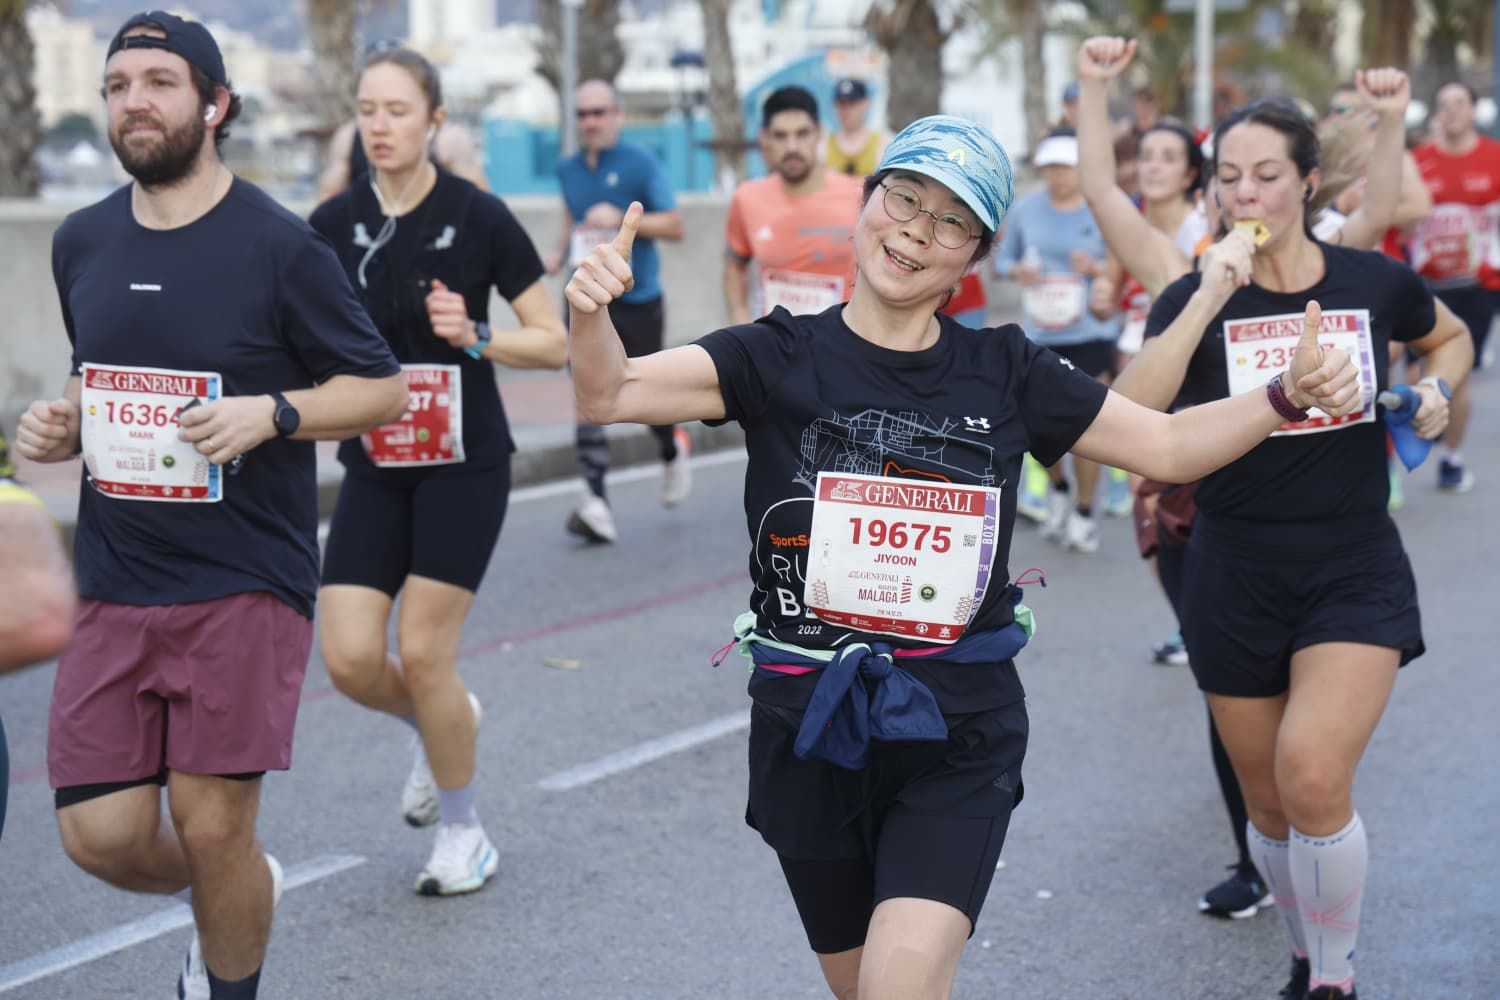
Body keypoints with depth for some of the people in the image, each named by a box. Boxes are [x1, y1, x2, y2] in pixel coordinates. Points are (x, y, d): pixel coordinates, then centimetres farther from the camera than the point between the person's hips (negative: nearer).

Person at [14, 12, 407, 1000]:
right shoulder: (82, 242, 9)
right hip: (115, 584, 5)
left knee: (212, 827, -3)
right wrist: (62, 425, 3)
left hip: (245, 584, -5)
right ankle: (237, 893, 34)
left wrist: (270, 413, -19)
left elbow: (382, 388, -4)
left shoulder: (278, 245, -8)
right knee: (101, 834, 1)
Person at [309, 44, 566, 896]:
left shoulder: (479, 216, -9)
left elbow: (556, 344, -7)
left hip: (464, 466, -4)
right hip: (374, 469, 4)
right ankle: (446, 722, 30)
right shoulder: (334, 226, 1)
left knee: (422, 655, -6)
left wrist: (474, 337, -22)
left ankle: (464, 833, 17)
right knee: (350, 659, -5)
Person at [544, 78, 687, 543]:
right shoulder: (569, 169, 7)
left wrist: (621, 219, -23)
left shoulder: (640, 162, -8)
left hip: (638, 299, -3)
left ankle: (672, 451, 44)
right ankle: (595, 501, -15)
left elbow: (675, 225, -11)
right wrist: (561, 254, 7)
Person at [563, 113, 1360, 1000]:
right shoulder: (781, 358, -3)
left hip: (959, 731, -1)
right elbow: (612, 395, -14)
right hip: (810, 726, 1)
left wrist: (1285, 394, -10)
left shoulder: (1006, 372, 2)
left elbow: (1170, 446, 6)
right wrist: (593, 314, -35)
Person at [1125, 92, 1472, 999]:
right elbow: (1130, 414, -23)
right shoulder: (1194, 298, -4)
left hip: (1356, 568, -1)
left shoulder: (1372, 281, -3)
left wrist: (1438, 390, -1)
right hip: (1236, 576, 2)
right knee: (1269, 802, 12)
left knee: (1313, 777, -21)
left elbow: (1451, 338, 20)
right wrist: (1212, 296, -25)